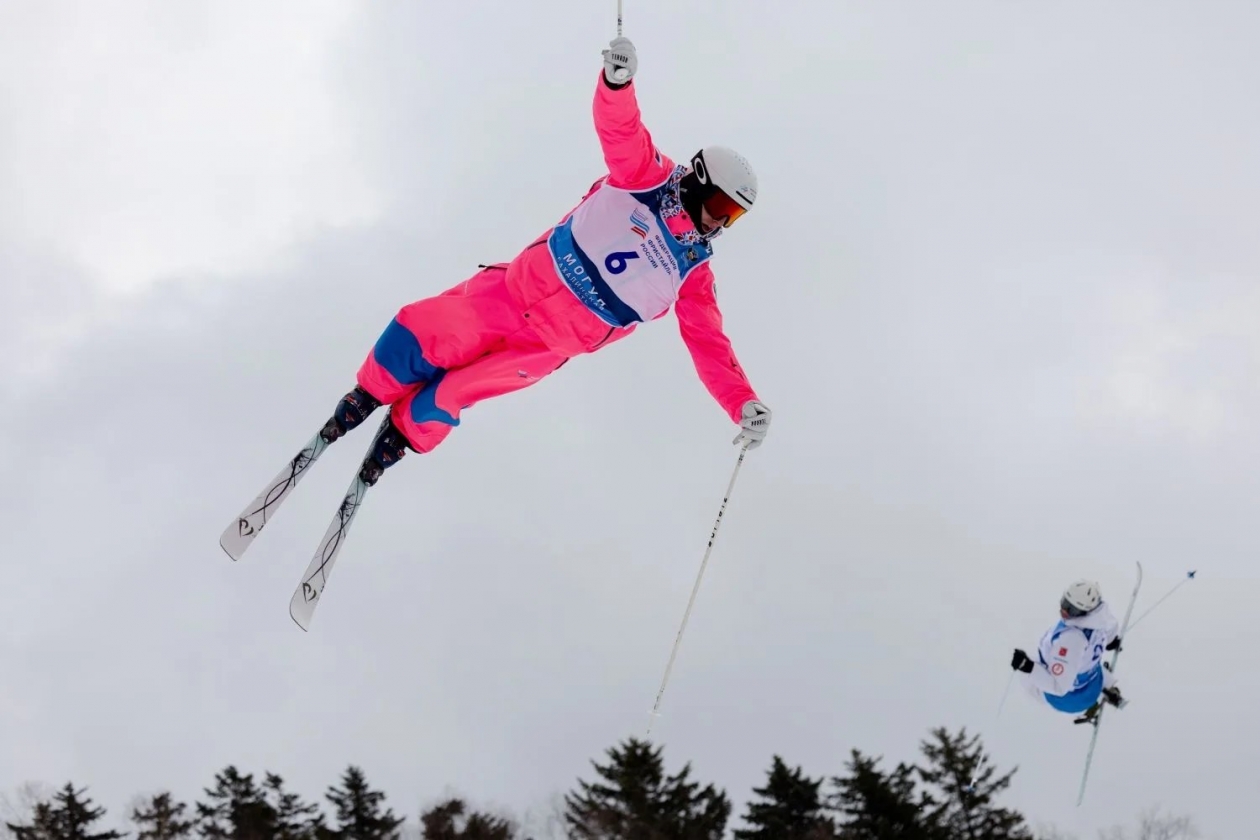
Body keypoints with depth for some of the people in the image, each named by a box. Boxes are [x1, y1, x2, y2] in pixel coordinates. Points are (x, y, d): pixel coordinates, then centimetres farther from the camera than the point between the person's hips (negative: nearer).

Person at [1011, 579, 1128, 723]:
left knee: (1029, 680, 24)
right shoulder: (1100, 608, -24)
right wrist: (1110, 640, 27)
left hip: (1067, 698, -7)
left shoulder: (1069, 640, -46)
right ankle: (1110, 690, 45)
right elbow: (1112, 627, 4)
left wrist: (1028, 667, -43)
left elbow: (1059, 686, -38)